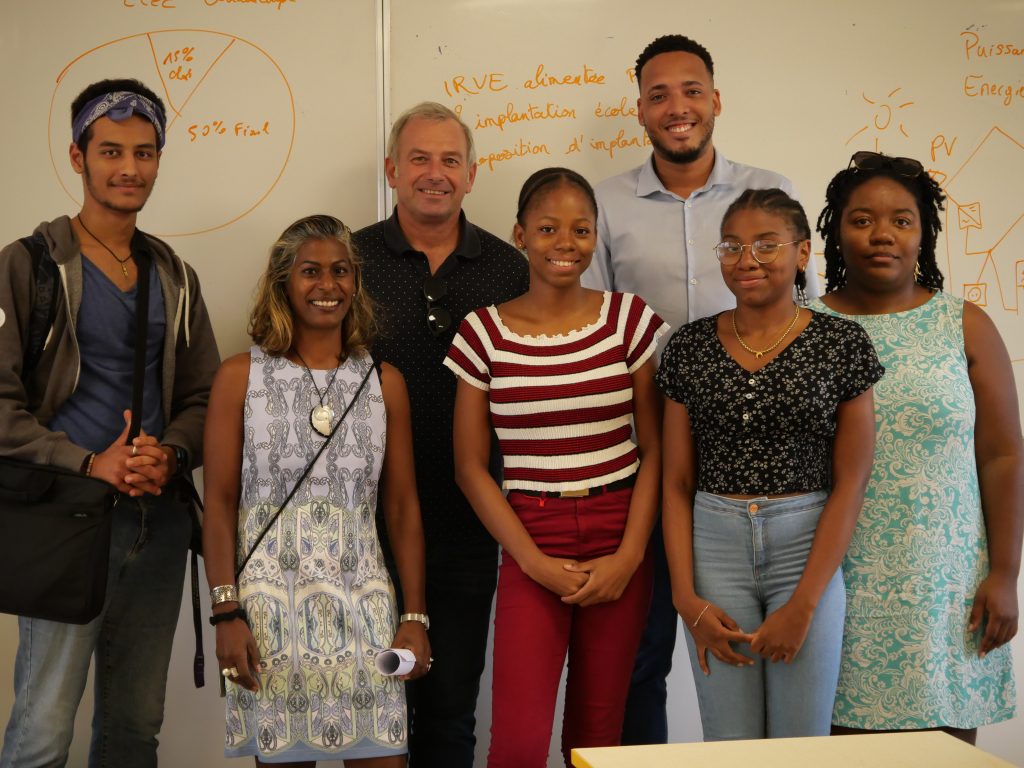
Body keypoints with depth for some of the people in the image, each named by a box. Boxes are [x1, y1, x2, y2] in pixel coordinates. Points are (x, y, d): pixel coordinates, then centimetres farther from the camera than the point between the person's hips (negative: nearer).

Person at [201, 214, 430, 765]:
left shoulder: (385, 383, 8)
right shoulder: (240, 377, 3)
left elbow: (402, 508, 8)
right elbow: (219, 503, -1)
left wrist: (415, 616, 3)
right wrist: (226, 612, -8)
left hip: (363, 603, 2)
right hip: (269, 605, -1)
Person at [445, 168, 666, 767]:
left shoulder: (630, 319, 0)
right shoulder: (484, 331, -1)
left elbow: (654, 448, 2)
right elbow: (471, 466, 0)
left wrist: (629, 555, -8)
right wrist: (534, 561, -8)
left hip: (620, 545, 1)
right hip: (531, 546, -1)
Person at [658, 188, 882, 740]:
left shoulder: (840, 343, -2)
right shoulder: (690, 347, 4)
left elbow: (850, 484, -3)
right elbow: (676, 483, 5)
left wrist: (803, 604, -9)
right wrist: (687, 599, -4)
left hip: (808, 548, -1)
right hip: (714, 548, 1)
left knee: (802, 743, 6)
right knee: (729, 745, 7)